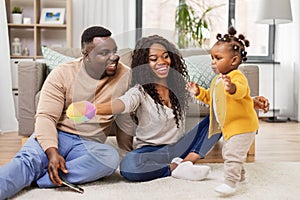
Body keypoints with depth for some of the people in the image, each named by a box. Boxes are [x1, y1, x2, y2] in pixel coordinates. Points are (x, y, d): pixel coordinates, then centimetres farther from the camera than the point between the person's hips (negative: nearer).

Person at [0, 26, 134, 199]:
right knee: (28, 160, -32)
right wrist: (52, 152, -26)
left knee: (111, 157, -33)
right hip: (55, 136, -1)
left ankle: (35, 179, -33)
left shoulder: (125, 76, 1)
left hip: (89, 145, 1)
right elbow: (46, 116, -10)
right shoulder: (62, 74, -3)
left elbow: (126, 118, 10)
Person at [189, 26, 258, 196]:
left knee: (233, 154, -15)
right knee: (228, 153, 24)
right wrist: (199, 92, 6)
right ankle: (240, 176, 43)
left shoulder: (237, 76, -21)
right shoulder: (217, 80, 10)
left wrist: (232, 87, -65)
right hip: (229, 127, 11)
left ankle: (231, 183, -8)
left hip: (242, 125, -11)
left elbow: (241, 91, -43)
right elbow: (210, 98, 21)